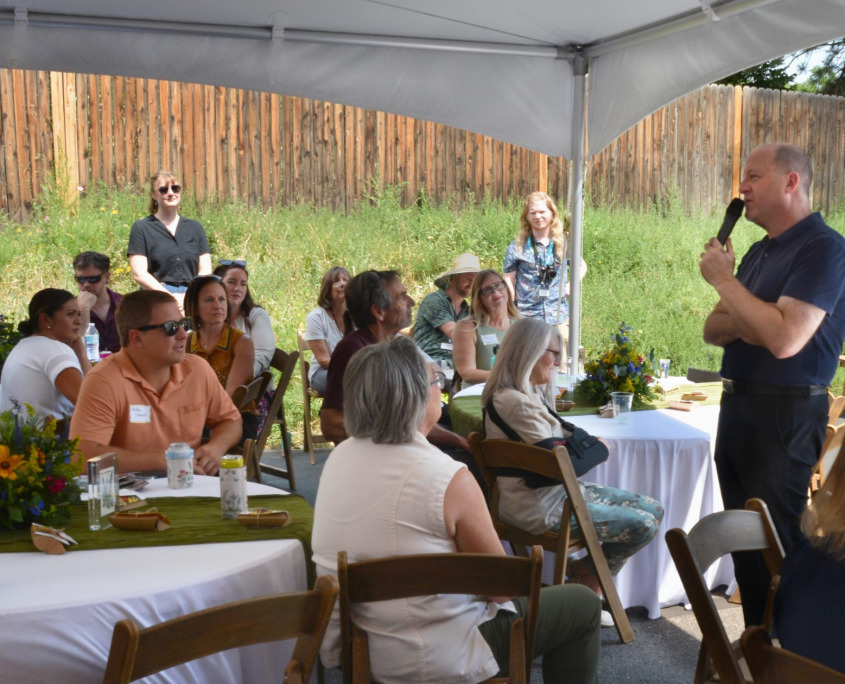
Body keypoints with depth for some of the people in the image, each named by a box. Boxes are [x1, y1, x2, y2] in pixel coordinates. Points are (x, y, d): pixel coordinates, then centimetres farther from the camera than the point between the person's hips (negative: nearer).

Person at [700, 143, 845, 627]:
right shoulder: (760, 252, 14)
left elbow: (784, 338, -25)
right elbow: (713, 329, 14)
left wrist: (724, 279, -16)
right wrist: (740, 323, -9)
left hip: (786, 412, -9)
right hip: (739, 404, 9)